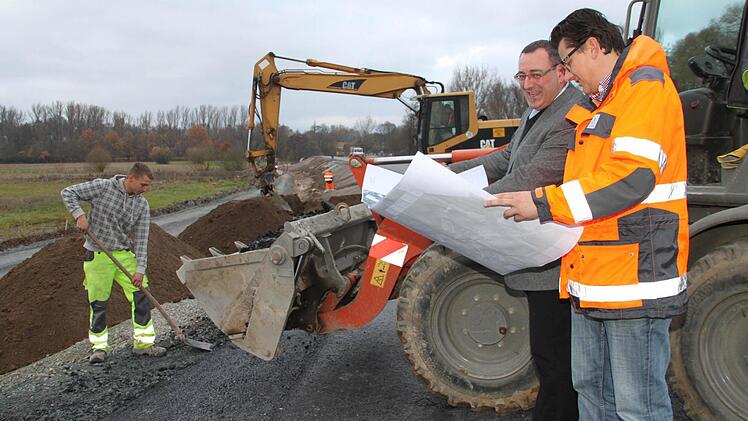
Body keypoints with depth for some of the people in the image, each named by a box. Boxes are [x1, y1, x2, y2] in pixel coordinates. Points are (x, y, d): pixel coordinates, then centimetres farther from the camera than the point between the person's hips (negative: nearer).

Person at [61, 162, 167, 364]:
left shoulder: (142, 206, -1)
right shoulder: (102, 187, -10)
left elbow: (141, 239, -2)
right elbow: (68, 193, -4)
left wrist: (140, 269, -9)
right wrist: (79, 214, -20)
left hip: (125, 255, 4)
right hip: (98, 256, -3)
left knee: (140, 296, -3)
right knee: (98, 303, 2)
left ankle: (143, 343, 8)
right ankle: (99, 346, 19)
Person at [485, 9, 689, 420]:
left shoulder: (646, 88, -9)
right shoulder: (602, 103, 21)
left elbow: (629, 178, -22)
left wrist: (544, 203, -20)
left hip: (633, 279, -10)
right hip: (593, 279, 10)